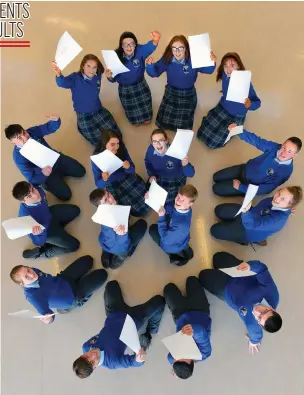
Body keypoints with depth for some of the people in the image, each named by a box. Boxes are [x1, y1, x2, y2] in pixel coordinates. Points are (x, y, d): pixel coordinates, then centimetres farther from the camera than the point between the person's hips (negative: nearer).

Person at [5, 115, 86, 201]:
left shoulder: (33, 131, -21)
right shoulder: (18, 157, -29)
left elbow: (50, 128, -15)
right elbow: (31, 178, -26)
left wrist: (55, 120, -41)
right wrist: (42, 173, -49)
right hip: (43, 173, -4)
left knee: (81, 172, 3)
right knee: (65, 195, -10)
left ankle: (58, 172, 23)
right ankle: (47, 184, 16)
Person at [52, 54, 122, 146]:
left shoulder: (97, 76, -6)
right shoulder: (75, 78, -21)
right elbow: (63, 83, -43)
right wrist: (58, 74, -65)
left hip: (100, 111, 5)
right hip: (85, 116, -5)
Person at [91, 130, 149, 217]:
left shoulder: (121, 149, -16)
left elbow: (132, 170, -8)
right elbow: (98, 184, -15)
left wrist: (128, 167, -32)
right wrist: (104, 180, -38)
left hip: (128, 178, 3)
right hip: (113, 185, -2)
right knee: (138, 210, -12)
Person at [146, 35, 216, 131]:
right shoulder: (167, 59, -17)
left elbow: (208, 70, -22)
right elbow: (155, 73, -12)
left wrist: (211, 62, -45)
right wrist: (150, 65, -34)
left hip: (187, 95, -2)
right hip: (170, 94, 2)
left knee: (183, 127, 13)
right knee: (164, 123, 15)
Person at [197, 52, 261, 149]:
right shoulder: (224, 75, -20)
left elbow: (257, 102, -37)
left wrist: (249, 105, -61)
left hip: (236, 116, -5)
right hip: (221, 108, 5)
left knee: (213, 142, 0)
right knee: (203, 133, 8)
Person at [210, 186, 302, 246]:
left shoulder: (279, 218, -41)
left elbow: (254, 224, -49)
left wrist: (246, 211, -69)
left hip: (250, 230, -6)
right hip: (252, 213, 6)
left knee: (215, 230, -2)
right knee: (219, 210, 8)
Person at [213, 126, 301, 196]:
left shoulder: (286, 171, -30)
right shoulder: (275, 147, -21)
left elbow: (267, 189, -27)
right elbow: (256, 140, -29)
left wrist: (240, 187, -25)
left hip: (251, 185, -4)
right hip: (246, 169, 5)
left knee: (216, 189, -3)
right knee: (216, 177, 15)